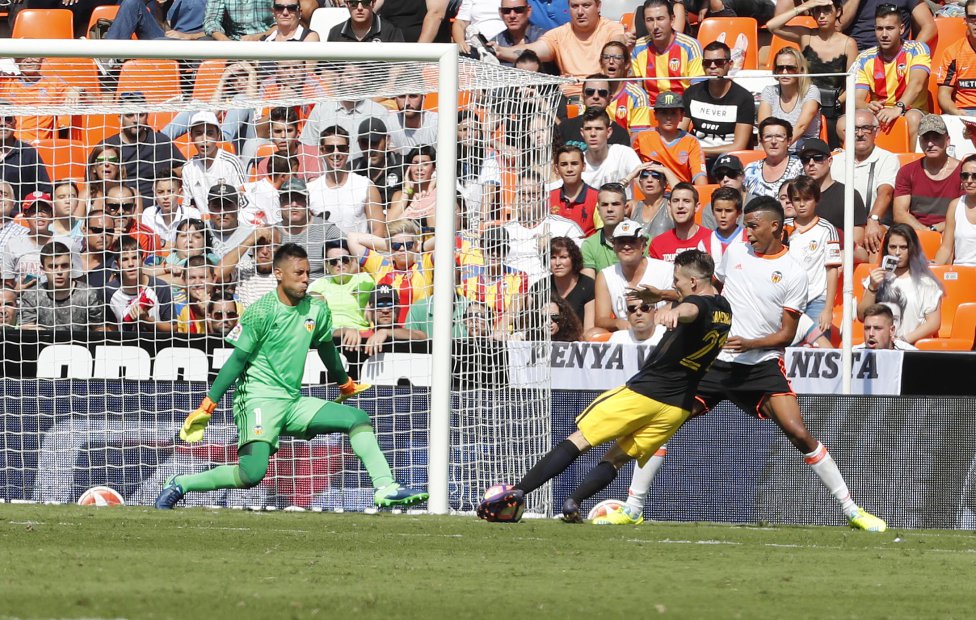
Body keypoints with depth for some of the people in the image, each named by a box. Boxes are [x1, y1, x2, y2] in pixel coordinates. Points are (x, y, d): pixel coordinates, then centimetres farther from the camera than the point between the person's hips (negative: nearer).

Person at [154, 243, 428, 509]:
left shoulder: (318, 311, 6)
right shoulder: (260, 312, -10)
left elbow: (327, 350, 25)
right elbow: (238, 360, -8)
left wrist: (345, 385, 40)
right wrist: (208, 406, -10)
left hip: (294, 402, 6)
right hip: (258, 399, -6)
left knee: (358, 419, -4)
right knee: (252, 473, -25)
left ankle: (385, 487, -3)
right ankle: (180, 485, -9)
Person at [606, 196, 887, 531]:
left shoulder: (793, 273, -5)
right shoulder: (735, 252, 8)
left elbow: (787, 334, -5)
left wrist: (750, 344, -20)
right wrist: (661, 296, 17)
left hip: (761, 363, -4)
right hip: (714, 361, 4)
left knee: (799, 433, -17)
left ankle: (851, 510, -6)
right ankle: (632, 509, 5)